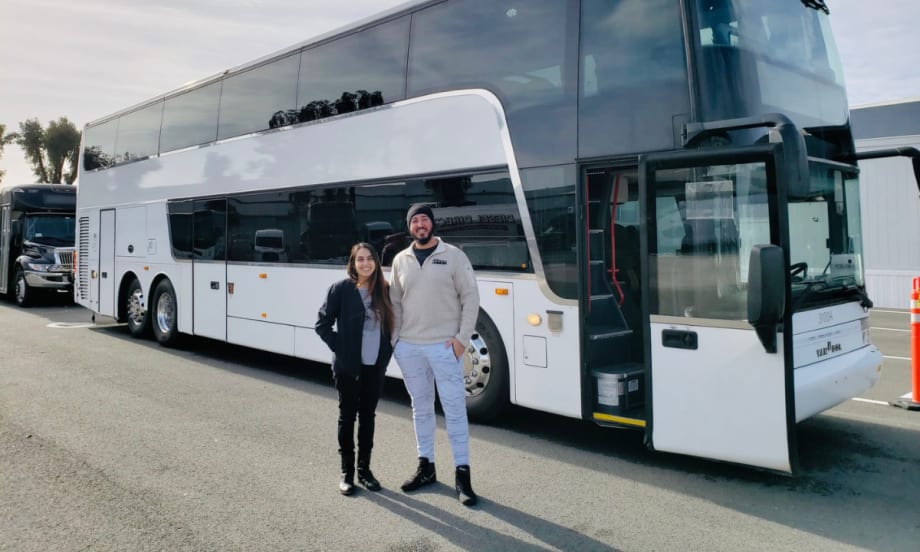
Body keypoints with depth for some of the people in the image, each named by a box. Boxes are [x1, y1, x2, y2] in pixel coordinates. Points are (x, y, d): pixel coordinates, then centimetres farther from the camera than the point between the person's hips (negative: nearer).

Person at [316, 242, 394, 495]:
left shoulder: (384, 290, 3)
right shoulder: (340, 289, -8)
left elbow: (391, 325, 13)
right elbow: (322, 325, -5)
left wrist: (387, 353, 3)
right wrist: (340, 349, -9)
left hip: (375, 366, 4)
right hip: (348, 366, -3)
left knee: (367, 416, 12)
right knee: (347, 416, 6)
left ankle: (364, 469, 23)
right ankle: (346, 472, 17)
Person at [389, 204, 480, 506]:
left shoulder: (453, 255, -2)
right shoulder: (401, 260, 8)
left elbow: (470, 298, -3)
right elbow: (395, 302, 13)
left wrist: (462, 338, -9)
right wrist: (393, 339, 4)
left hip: (444, 346, -3)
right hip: (409, 348, 4)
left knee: (454, 409, -1)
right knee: (421, 409, 14)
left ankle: (462, 474, 7)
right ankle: (426, 467, 26)